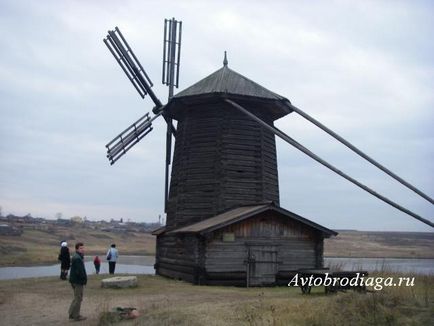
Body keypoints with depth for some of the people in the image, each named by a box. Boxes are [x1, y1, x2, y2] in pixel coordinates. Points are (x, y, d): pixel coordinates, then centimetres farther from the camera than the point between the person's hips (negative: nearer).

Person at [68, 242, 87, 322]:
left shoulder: (78, 257, 13)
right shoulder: (77, 258, -21)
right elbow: (79, 271, -25)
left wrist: (84, 278, 10)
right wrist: (84, 279, -14)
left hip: (75, 280, 11)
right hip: (78, 281, -11)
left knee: (77, 298, 21)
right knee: (78, 299, 0)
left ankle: (72, 314, 29)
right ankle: (76, 316, 9)